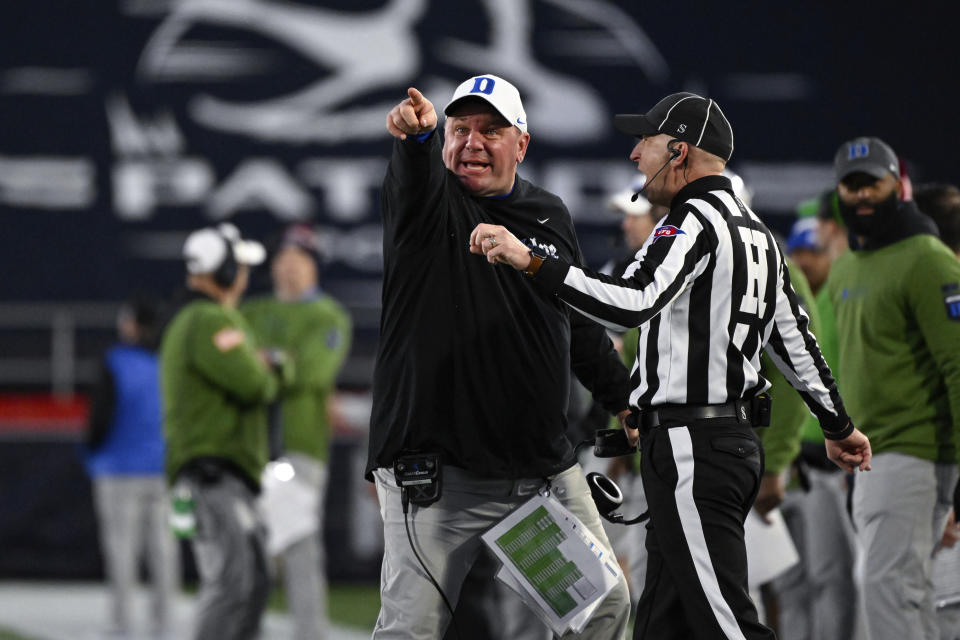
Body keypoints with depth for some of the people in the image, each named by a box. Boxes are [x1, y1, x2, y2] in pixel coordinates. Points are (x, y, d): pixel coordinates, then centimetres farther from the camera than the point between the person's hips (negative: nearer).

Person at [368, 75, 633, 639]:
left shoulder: (550, 216, 13)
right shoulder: (430, 200, -1)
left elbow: (582, 326, 25)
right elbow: (413, 175, -27)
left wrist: (625, 398, 27)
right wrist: (416, 136, -50)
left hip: (547, 465, 5)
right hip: (441, 473, -5)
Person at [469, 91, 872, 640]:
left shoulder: (695, 223, -12)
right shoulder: (755, 231, 18)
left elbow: (632, 304, -29)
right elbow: (796, 339, 24)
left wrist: (531, 261, -31)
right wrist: (839, 426, 35)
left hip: (692, 450, -10)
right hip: (739, 443, 10)